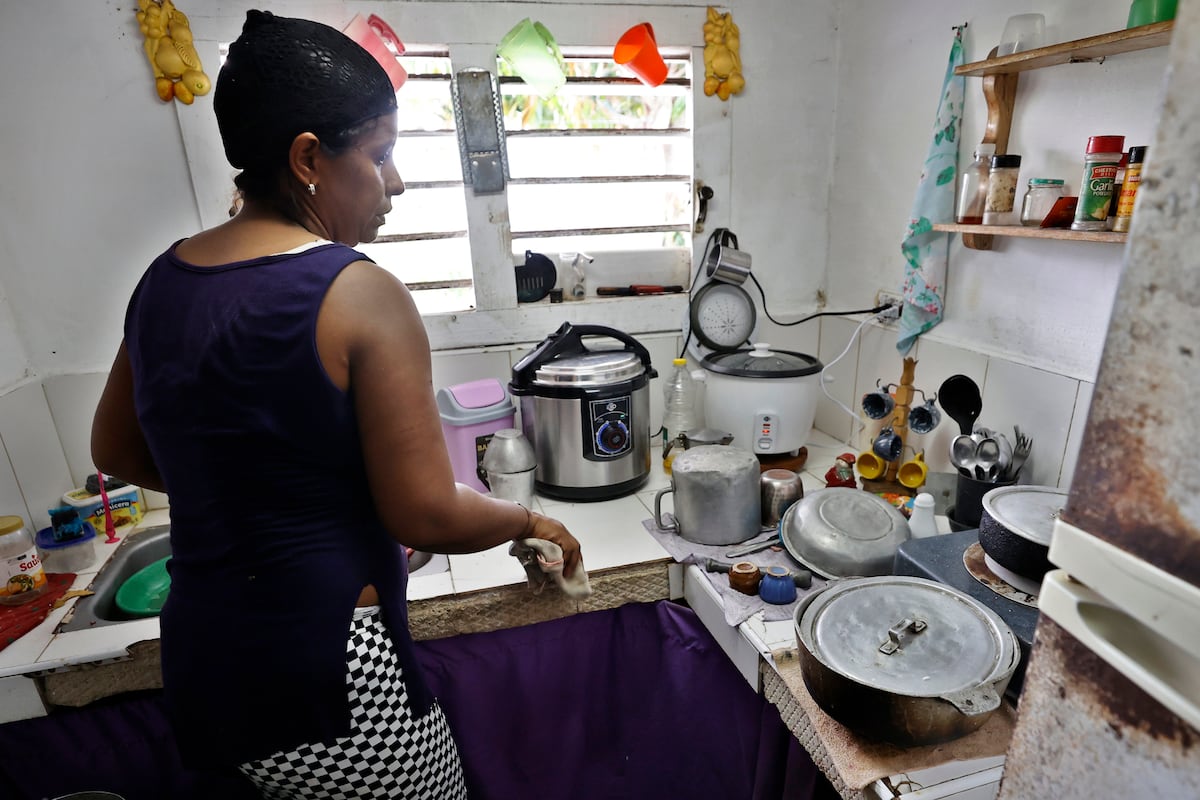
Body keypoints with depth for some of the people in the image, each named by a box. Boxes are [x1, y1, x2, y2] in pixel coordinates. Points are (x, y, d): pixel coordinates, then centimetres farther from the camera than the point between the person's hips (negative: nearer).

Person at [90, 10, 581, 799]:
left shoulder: (163, 280, 1)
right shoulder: (359, 295, -22)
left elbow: (116, 451, 14)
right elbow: (429, 516, -21)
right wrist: (530, 519, -4)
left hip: (201, 655, 7)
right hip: (326, 673, -7)